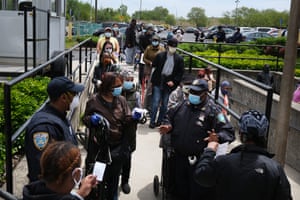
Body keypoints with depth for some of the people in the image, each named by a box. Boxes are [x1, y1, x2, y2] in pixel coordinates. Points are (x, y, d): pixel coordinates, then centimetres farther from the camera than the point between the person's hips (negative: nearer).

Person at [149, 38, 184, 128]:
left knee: (164, 104, 10)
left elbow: (181, 72, 3)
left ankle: (159, 121, 24)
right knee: (156, 102, -4)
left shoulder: (179, 59, 0)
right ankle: (152, 122, 5)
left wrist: (174, 81, -8)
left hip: (169, 83, 2)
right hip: (158, 82, -2)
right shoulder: (160, 55, -2)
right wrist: (153, 80, -2)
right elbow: (153, 66, 2)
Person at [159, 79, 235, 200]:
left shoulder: (213, 110, -11)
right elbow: (169, 116, 21)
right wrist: (167, 126, -1)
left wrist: (218, 137, -36)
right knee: (179, 189, 22)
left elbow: (228, 131, -15)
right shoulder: (183, 105, 5)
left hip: (199, 160, -5)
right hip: (178, 157, 5)